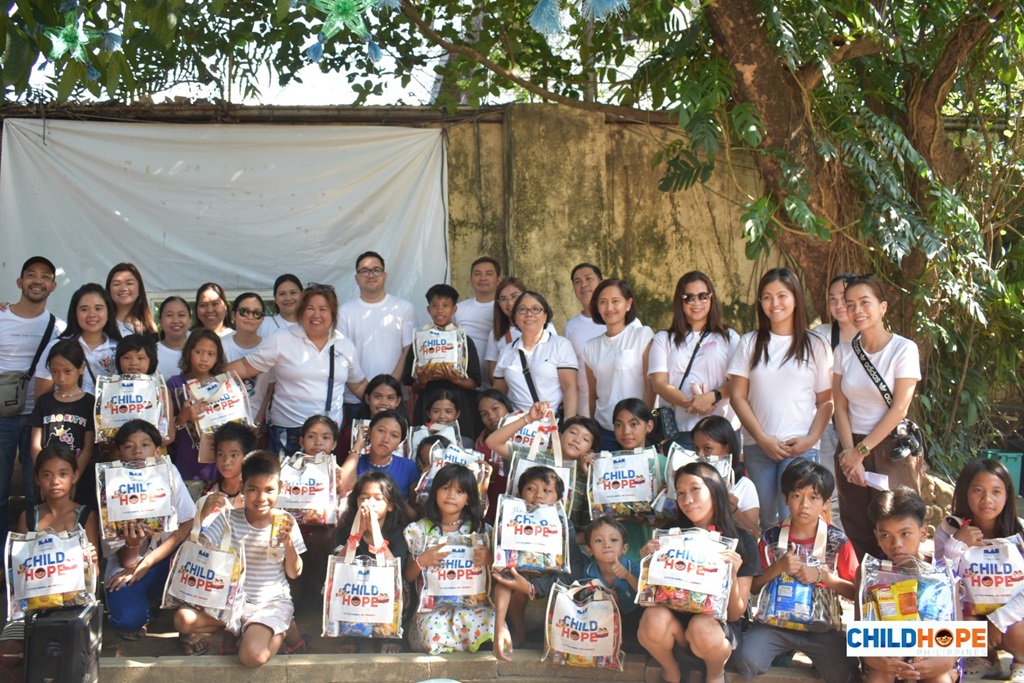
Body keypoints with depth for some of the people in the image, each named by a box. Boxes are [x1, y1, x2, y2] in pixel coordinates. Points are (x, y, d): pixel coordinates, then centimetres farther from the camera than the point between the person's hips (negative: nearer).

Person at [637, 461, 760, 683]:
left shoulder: (742, 542, -7)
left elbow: (735, 614, -6)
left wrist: (733, 575, -23)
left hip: (719, 626, -1)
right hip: (676, 620, 2)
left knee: (702, 627, -36)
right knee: (653, 618, -32)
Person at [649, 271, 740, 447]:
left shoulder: (729, 338, 13)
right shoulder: (664, 339, 13)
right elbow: (659, 383, 1)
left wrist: (712, 396, -19)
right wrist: (689, 403, -17)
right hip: (677, 431, 0)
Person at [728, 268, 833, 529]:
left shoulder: (815, 346, 6)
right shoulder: (750, 343, 9)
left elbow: (826, 401, 5)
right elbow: (738, 396, 5)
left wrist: (811, 439, -10)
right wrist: (763, 438, -5)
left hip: (800, 448, -2)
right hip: (757, 447, 2)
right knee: (762, 521, 2)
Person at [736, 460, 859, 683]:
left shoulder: (838, 542, -2)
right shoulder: (771, 538, 0)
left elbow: (854, 592, -4)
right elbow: (754, 587, 1)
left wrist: (822, 575, -18)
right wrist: (778, 568, -15)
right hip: (776, 619, 1)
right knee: (747, 663, -25)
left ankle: (816, 656, 11)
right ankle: (784, 652, 7)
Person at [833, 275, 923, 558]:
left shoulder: (904, 349, -7)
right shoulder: (844, 351, 5)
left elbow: (899, 409, -10)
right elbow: (840, 407, 3)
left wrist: (861, 450, -9)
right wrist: (851, 455, -7)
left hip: (893, 450, -4)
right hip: (852, 450, 4)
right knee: (855, 533, 4)